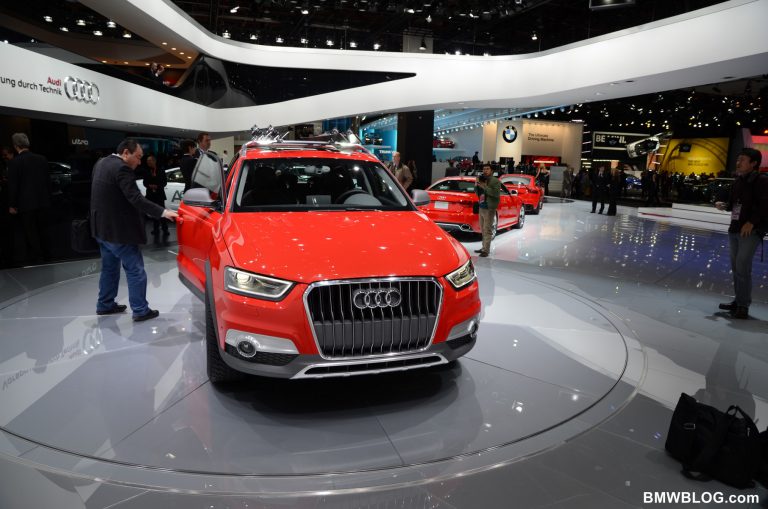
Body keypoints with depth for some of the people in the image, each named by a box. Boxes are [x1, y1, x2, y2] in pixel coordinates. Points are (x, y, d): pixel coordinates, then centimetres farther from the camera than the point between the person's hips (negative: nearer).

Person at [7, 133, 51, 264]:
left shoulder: (14, 162, -13)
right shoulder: (42, 159, -1)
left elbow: (12, 185, -11)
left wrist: (12, 205, -2)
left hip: (26, 204, -4)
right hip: (43, 202, 4)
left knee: (31, 233, 6)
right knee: (42, 231, 16)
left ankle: (36, 258, 11)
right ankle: (44, 254, 24)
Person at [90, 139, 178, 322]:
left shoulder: (101, 163, 10)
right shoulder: (121, 168, -20)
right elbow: (136, 199, -28)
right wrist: (163, 212, -31)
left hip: (102, 228, 10)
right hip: (117, 230, -10)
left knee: (109, 267, 20)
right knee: (135, 270, -2)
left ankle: (105, 305, 30)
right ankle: (140, 310, 2)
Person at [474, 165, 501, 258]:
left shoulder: (495, 181, -7)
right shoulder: (482, 180, 15)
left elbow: (496, 193, -20)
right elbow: (476, 192, 18)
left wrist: (484, 187, -21)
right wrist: (477, 186, -3)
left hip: (489, 208, -7)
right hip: (481, 207, 7)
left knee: (487, 230, -9)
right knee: (483, 229, 12)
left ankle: (486, 250, -9)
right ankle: (484, 247, 19)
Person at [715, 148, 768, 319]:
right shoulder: (737, 181, 12)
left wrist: (752, 222, -22)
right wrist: (724, 205, 1)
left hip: (751, 230, -8)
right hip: (734, 228, 8)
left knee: (742, 266, -12)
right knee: (736, 266, 12)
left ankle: (743, 306, -5)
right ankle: (739, 300, 23)